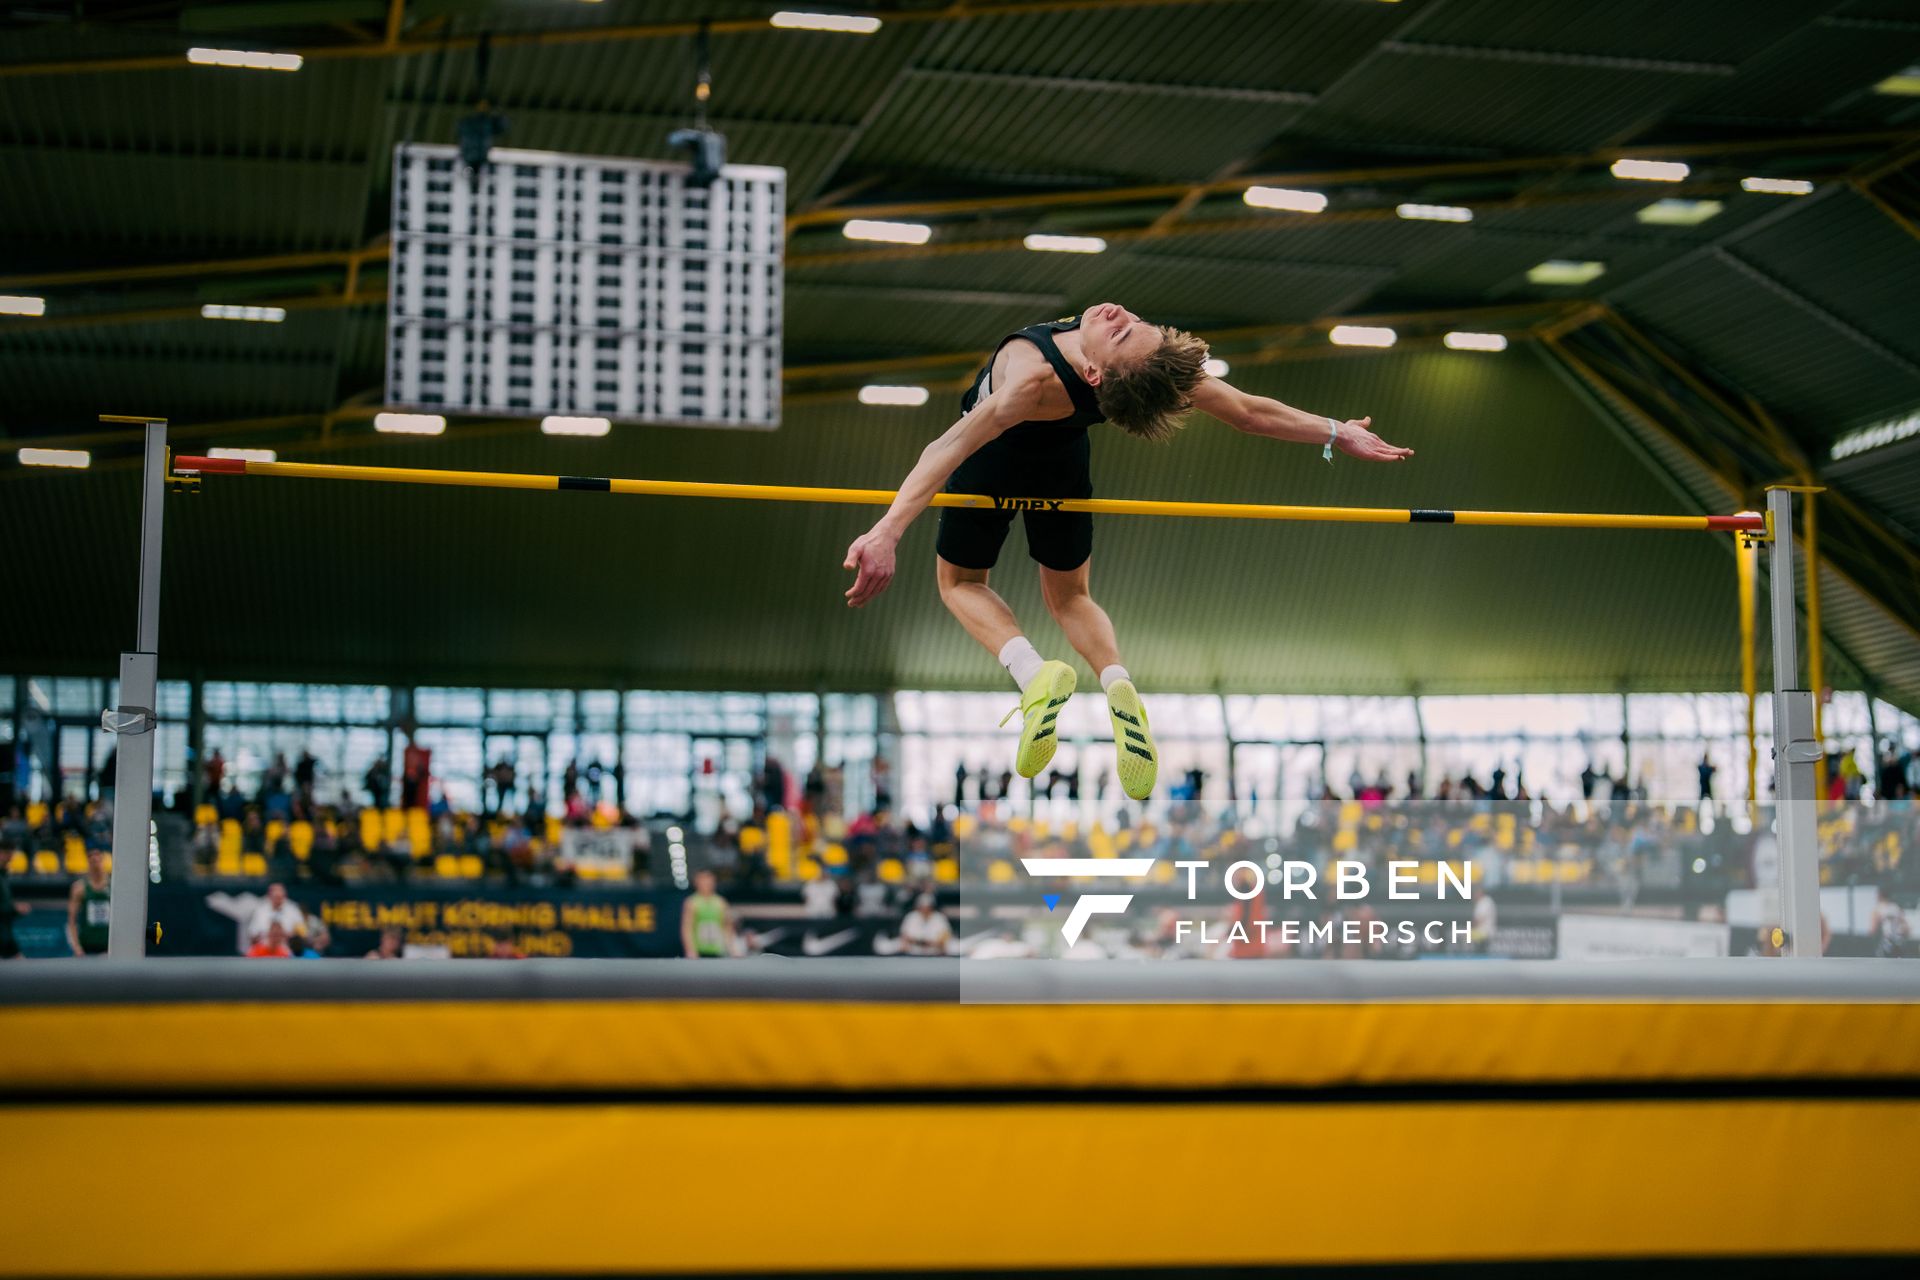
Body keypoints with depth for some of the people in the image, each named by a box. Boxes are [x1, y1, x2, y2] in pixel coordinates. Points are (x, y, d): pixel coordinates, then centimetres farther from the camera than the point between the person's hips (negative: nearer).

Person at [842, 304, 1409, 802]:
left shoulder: (1035, 378, -45)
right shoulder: (1154, 363, -32)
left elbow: (953, 446, -55)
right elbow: (1250, 412, -20)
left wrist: (888, 530, -63)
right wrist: (1336, 433, -4)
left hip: (993, 464, -4)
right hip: (1063, 462, 4)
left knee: (959, 581, 19)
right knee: (1069, 597, 25)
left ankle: (1032, 671, -13)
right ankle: (1116, 681, -9)